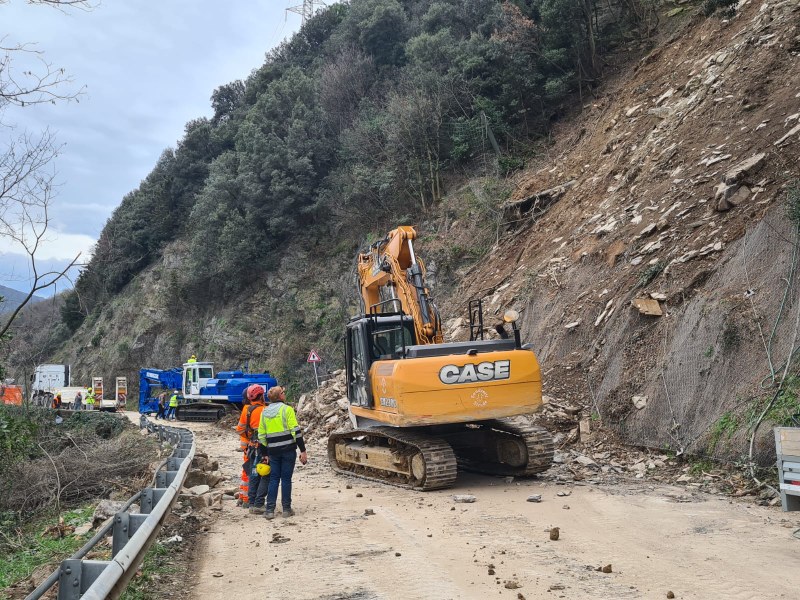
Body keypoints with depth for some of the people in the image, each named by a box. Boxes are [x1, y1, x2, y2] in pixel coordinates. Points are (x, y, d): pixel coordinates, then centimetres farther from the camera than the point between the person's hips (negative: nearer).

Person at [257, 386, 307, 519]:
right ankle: (286, 509, 10)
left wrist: (264, 454, 18)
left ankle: (270, 510, 6)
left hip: (273, 451, 4)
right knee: (286, 479, 4)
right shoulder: (287, 409, -6)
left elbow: (261, 436, 11)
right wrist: (303, 451, -8)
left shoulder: (264, 412, 9)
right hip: (288, 449, -4)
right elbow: (296, 431, -11)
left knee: (273, 479, 10)